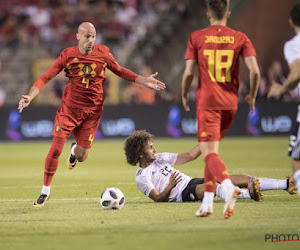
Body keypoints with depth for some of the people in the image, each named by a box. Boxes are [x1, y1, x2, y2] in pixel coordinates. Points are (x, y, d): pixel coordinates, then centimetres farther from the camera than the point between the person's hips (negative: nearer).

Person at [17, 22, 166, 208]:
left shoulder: (103, 53, -5)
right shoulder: (68, 55, -10)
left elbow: (120, 71, 12)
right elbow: (46, 77, -11)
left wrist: (144, 81, 6)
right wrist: (30, 97, -25)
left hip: (92, 110, 1)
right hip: (70, 107, -1)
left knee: (82, 157, 0)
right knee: (56, 149, -10)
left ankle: (75, 150, 42)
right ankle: (45, 191, 7)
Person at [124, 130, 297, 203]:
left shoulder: (159, 158, 14)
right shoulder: (142, 178, -6)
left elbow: (189, 156, 15)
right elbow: (158, 198, -14)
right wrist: (170, 187, -33)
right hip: (183, 194, -7)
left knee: (241, 179, -8)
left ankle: (287, 185, -13)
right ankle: (249, 193, -60)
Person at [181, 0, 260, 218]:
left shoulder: (197, 38, -1)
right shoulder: (240, 38, 2)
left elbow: (188, 73, -5)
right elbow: (255, 71, -6)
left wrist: (184, 95, 13)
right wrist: (252, 96, 10)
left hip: (207, 102, -3)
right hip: (230, 103, 3)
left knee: (210, 154, -7)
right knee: (212, 151, 19)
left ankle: (229, 186, -36)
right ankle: (208, 203, 17)